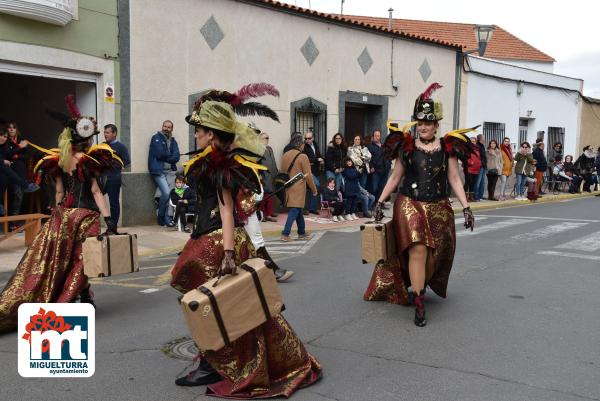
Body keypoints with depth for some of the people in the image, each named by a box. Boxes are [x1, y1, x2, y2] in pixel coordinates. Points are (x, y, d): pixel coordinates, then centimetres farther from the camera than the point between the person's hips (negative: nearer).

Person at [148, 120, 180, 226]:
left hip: (170, 170, 5)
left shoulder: (173, 141, 17)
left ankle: (167, 219, 5)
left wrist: (165, 157, -10)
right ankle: (162, 218, 1)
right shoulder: (156, 138, 1)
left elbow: (176, 157, 4)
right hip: (158, 171, -5)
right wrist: (170, 155, 3)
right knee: (166, 193, -17)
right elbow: (160, 154, -12)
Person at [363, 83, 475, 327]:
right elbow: (395, 177, 9)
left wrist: (466, 207, -2)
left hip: (439, 208, 2)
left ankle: (419, 287, 34)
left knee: (434, 255, 7)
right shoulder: (407, 146, 3)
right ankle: (418, 305, -11)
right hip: (409, 205, -2)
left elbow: (454, 180, 4)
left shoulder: (448, 148, 4)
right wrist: (380, 201, 5)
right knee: (418, 250, -16)